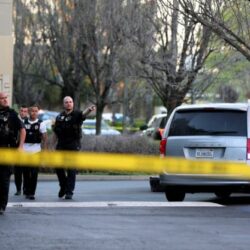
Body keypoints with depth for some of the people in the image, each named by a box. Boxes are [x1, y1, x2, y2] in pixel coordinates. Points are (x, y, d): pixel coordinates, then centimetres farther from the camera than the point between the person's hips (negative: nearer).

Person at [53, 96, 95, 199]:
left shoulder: (76, 114, -3)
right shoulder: (59, 117, 9)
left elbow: (83, 114, -27)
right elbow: (56, 133, 15)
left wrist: (89, 110, -49)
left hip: (73, 146, -4)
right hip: (61, 146, 4)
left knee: (71, 169, -3)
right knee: (58, 167, 5)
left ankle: (69, 192, 1)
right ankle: (63, 186, 27)